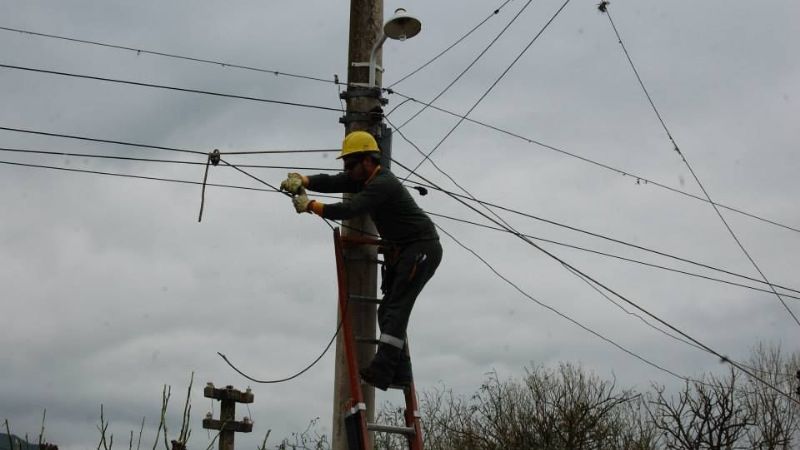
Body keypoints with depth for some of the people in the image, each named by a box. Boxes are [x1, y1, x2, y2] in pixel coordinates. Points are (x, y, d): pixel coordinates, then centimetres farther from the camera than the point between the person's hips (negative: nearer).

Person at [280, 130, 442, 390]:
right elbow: (330, 182, 3)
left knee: (396, 308, -18)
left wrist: (310, 206, -27)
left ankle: (381, 371, -23)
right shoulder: (362, 178, 10)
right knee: (388, 311, 6)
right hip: (403, 251, 10)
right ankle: (399, 373, 8)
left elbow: (350, 210, -32)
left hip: (422, 249, -10)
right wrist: (302, 181, -15)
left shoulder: (382, 184, -22)